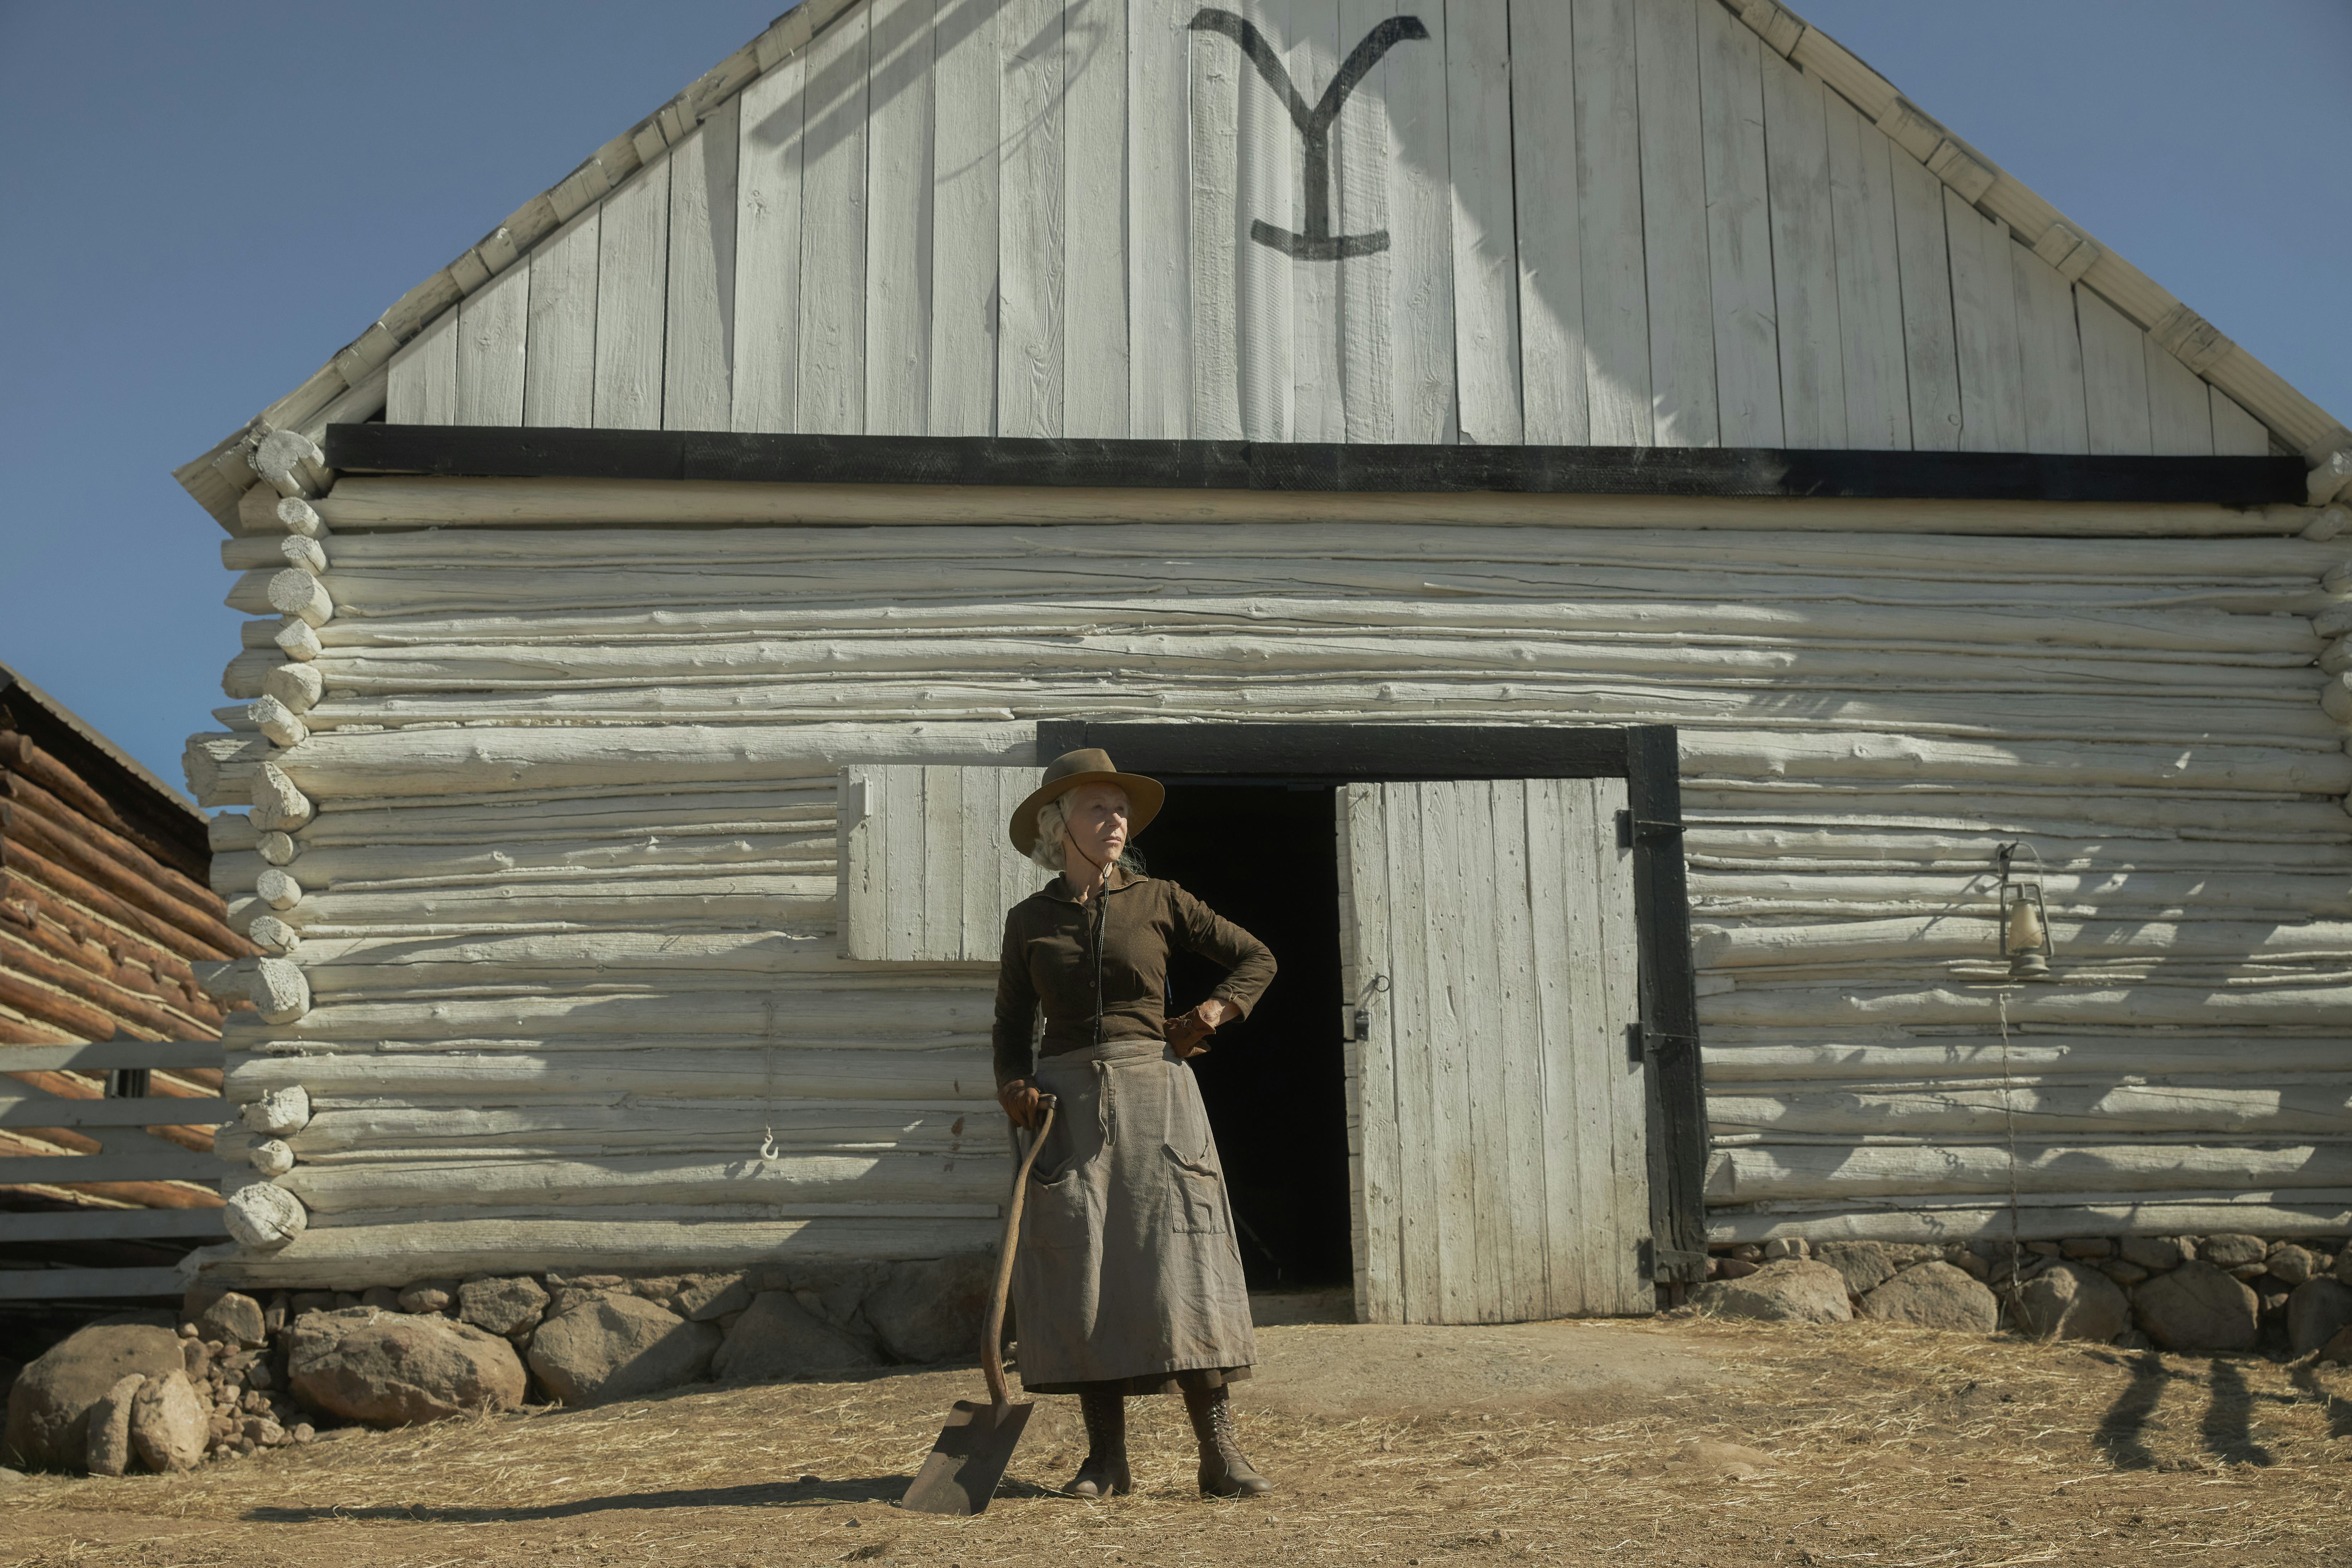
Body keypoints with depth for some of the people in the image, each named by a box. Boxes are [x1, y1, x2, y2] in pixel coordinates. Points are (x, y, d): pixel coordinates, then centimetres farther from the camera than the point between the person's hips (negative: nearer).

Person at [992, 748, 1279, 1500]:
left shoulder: (1158, 901, 7)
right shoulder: (1029, 920, 10)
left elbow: (1257, 958, 14)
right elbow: (1011, 1022, 15)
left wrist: (1215, 1009, -2)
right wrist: (1012, 1083, -3)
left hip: (1153, 1096, -1)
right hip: (1066, 1102, 1)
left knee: (1178, 1262, -9)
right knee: (1078, 1270, -3)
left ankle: (1219, 1454, -8)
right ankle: (1106, 1459, 4)